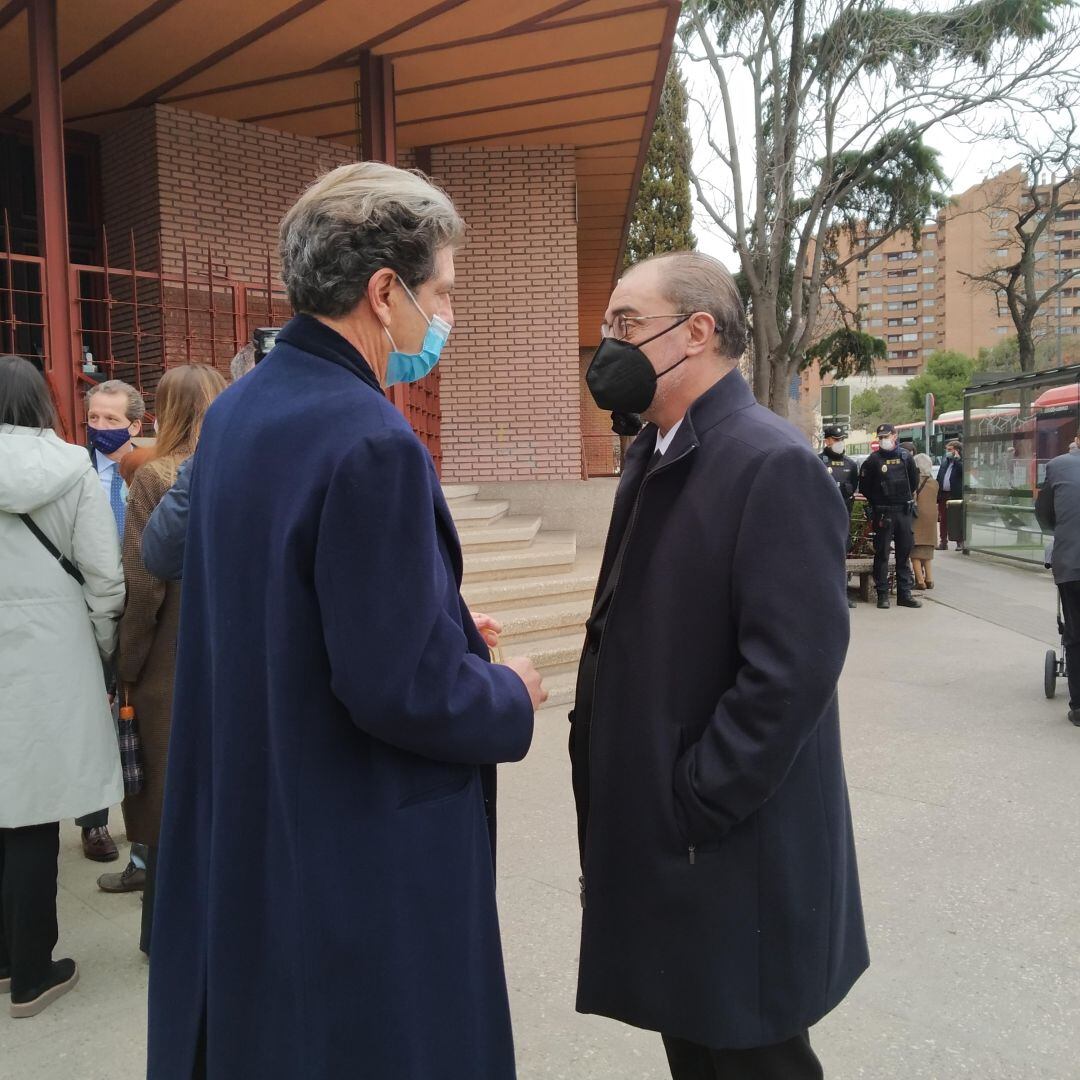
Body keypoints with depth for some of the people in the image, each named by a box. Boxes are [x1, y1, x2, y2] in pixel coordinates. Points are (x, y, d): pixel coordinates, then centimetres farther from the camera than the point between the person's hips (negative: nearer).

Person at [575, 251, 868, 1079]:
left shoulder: (773, 465, -20)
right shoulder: (655, 455, 9)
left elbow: (794, 669, -24)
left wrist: (690, 809, -19)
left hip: (733, 845, -8)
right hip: (660, 831, 8)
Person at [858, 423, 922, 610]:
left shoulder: (906, 457, 5)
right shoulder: (873, 460, -3)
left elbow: (914, 481, 18)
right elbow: (864, 486, 4)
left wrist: (906, 499, 15)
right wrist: (877, 503, 7)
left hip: (904, 511, 3)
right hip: (883, 514, -3)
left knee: (905, 552, 7)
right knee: (882, 553, -2)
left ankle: (904, 593, 13)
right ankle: (882, 594, 3)